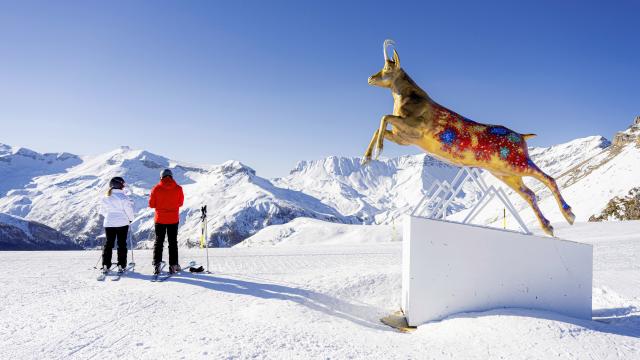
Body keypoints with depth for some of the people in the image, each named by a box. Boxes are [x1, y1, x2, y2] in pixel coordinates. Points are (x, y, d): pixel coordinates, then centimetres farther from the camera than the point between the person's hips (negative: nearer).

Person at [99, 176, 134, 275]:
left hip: (108, 223, 4)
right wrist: (130, 218, 3)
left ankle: (105, 266, 9)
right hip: (122, 223, -4)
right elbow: (128, 209, -14)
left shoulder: (106, 197, 3)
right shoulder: (123, 197, -14)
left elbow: (102, 211, 11)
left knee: (108, 244, 11)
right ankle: (121, 266, 5)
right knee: (122, 244, 4)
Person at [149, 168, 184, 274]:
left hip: (160, 219, 0)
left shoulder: (156, 188, -8)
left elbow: (151, 204, -2)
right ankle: (173, 265, 10)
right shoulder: (178, 188, -7)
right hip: (174, 219, 0)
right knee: (173, 242, 9)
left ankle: (157, 265, 4)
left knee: (158, 242, 10)